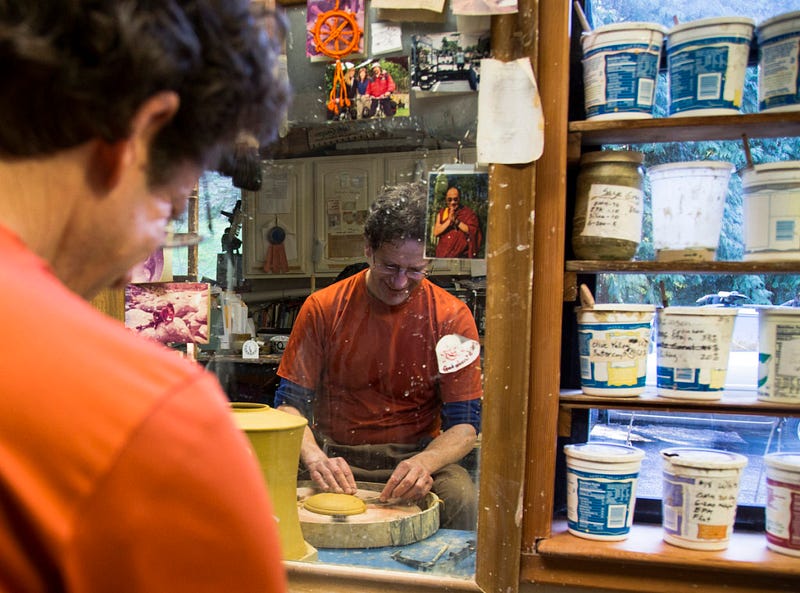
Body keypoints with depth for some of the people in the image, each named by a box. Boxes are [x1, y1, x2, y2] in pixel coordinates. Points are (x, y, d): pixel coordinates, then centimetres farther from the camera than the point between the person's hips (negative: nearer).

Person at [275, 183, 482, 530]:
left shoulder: (451, 317, -4)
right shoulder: (323, 307, -2)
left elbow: (466, 423, -4)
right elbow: (289, 402, 0)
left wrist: (424, 462, -25)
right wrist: (313, 455, -21)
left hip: (413, 458, 0)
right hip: (334, 456, 1)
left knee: (461, 498, -31)